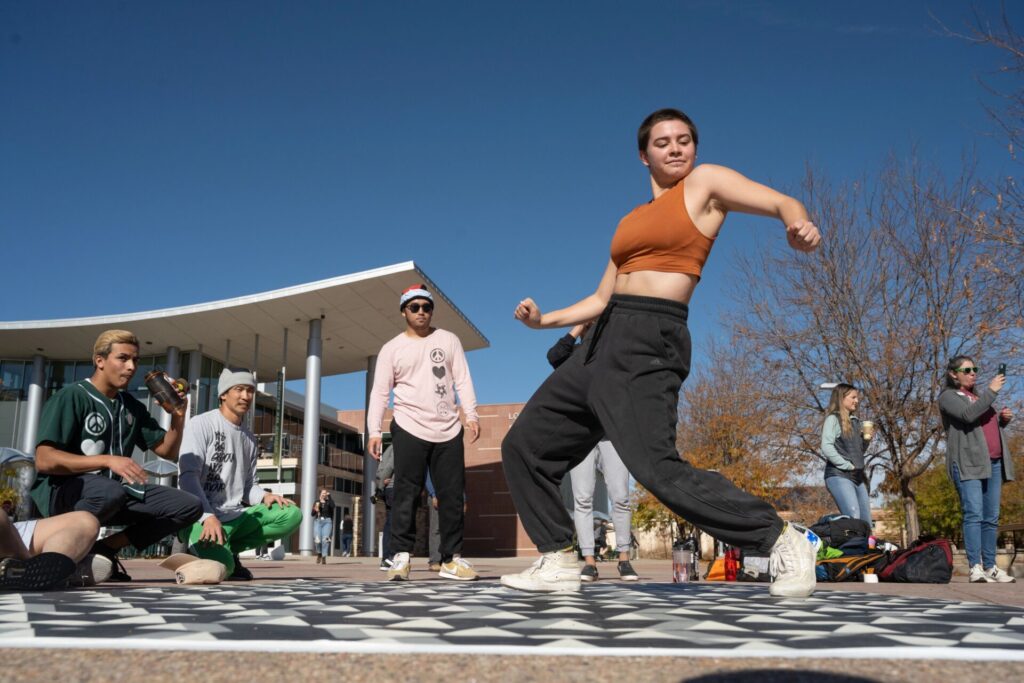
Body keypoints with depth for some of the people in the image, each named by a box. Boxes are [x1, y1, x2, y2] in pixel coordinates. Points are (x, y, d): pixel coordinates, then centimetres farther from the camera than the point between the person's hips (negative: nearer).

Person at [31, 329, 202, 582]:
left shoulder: (132, 406, 13)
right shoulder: (72, 396, -8)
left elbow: (168, 452, 15)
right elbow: (44, 460, -18)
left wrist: (178, 412, -1)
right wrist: (108, 460, -27)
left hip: (113, 489, 7)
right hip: (61, 489, -7)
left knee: (189, 506, -9)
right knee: (111, 492, -40)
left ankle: (105, 547, -3)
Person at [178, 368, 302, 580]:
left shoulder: (249, 438, 18)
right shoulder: (200, 424, -4)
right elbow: (188, 476, -14)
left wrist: (264, 497, -4)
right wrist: (208, 516, -26)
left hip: (236, 516, 7)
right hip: (201, 517, -7)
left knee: (292, 515, -14)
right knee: (221, 565, -34)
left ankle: (228, 549, -4)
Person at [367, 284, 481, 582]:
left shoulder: (449, 340, 11)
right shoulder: (391, 349, 6)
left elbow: (463, 380, 6)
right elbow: (379, 392, 2)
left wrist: (471, 414, -7)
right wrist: (374, 431, -8)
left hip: (449, 431, 2)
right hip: (409, 430, -2)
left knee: (452, 496, 4)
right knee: (406, 495, -5)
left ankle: (451, 559, 11)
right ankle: (400, 557, -2)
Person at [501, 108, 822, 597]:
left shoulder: (705, 182, 6)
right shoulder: (631, 222, 23)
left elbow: (782, 203, -6)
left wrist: (799, 225, -29)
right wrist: (545, 320, 13)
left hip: (649, 342, -8)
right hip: (604, 343, 8)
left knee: (657, 468, -24)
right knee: (523, 446, 9)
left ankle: (782, 541, -9)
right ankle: (558, 562, 17)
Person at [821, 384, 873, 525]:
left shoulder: (855, 421, 19)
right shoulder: (833, 419, -2)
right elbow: (826, 447, -14)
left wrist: (866, 439, 7)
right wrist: (847, 466, -16)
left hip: (857, 477, 8)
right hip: (839, 476, -8)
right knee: (853, 520, -22)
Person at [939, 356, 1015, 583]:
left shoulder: (980, 394, 25)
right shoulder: (948, 397, 2)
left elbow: (992, 425, 30)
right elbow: (968, 415, -16)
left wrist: (1004, 418, 8)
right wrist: (991, 391, -12)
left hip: (994, 462, 7)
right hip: (968, 463, -7)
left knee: (991, 517, 4)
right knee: (974, 514, -14)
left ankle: (990, 567, 7)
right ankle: (975, 568, -17)